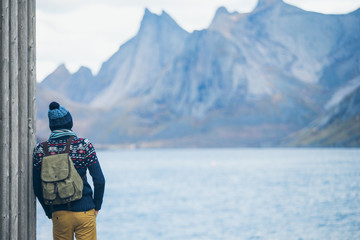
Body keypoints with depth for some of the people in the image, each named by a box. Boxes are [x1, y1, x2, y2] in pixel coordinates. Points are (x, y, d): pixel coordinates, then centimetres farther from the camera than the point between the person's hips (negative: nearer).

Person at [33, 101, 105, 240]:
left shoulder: (41, 150, -1)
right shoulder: (84, 145, -5)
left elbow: (36, 187, 3)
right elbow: (99, 181, -6)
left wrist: (49, 212, 14)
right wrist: (96, 206, 7)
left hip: (59, 214, 2)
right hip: (84, 212, -2)